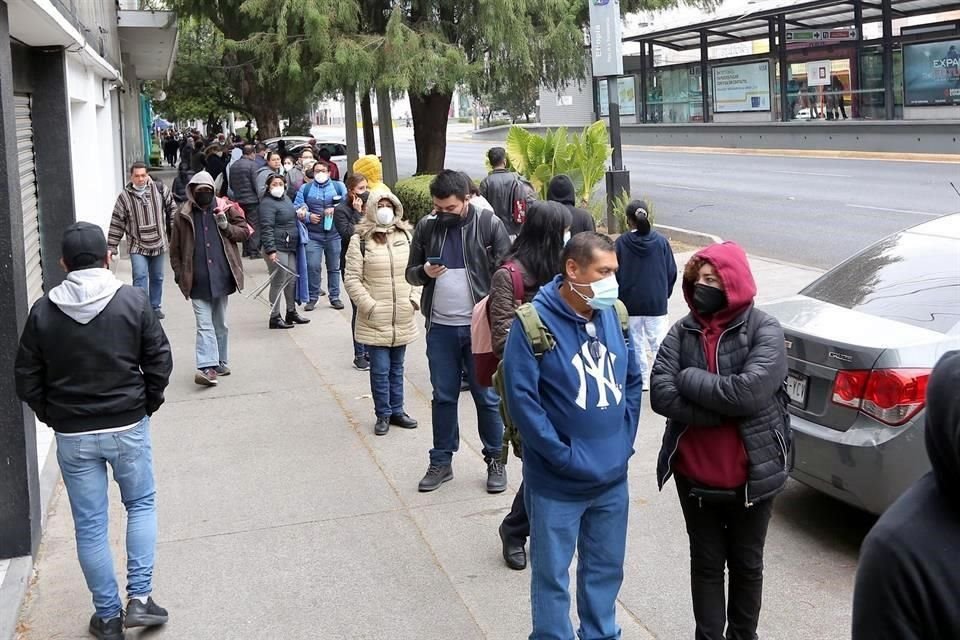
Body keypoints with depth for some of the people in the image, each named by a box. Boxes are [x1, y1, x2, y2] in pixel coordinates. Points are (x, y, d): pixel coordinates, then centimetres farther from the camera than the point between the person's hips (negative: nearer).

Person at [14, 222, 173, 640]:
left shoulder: (43, 311, -4)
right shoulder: (133, 301, -8)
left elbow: (26, 380, 0)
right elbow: (160, 361, -6)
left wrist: (52, 416, 13)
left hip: (73, 435, 1)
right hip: (128, 427, -1)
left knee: (90, 525, 10)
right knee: (141, 504, 19)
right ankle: (139, 597, 10)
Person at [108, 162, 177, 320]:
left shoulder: (159, 189, -4)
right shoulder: (124, 196, -8)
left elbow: (171, 208, 9)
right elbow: (117, 223, -5)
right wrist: (111, 248, -5)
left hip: (158, 244, 3)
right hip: (137, 246, -3)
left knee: (157, 277, 14)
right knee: (140, 276, -15)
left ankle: (155, 307, 30)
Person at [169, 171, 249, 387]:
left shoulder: (225, 209, 4)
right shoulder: (183, 215, 3)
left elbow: (244, 231, 8)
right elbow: (175, 249, 7)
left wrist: (226, 226, -10)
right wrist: (179, 274, 2)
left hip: (221, 277, 2)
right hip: (198, 281, -1)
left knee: (220, 324, 13)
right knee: (204, 325, -8)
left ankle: (220, 363, 25)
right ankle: (208, 367, -15)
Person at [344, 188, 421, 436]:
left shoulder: (406, 236, 8)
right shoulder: (360, 240, -6)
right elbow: (352, 279, -7)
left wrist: (414, 299, 1)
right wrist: (369, 305, -13)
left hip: (403, 319, 4)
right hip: (375, 320, -4)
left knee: (396, 368, 15)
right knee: (380, 369, 0)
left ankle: (396, 411, 26)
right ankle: (383, 415, 14)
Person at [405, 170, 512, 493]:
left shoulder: (489, 224, -7)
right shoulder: (426, 226, 3)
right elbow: (411, 273, 10)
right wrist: (425, 271, -13)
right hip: (440, 327, 3)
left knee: (487, 397, 6)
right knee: (443, 396, 12)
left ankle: (495, 461, 19)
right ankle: (441, 461, 23)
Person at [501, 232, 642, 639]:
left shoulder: (615, 315, 1)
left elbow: (633, 380, 12)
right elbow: (521, 399, -18)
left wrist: (624, 439, 3)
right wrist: (565, 456, -17)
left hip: (613, 478, 5)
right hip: (557, 483, -5)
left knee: (606, 569, 20)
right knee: (552, 575, 9)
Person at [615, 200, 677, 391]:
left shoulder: (621, 242, -10)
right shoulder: (661, 241, -6)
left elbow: (615, 273, -5)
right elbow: (672, 271, 0)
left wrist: (620, 297, 10)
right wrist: (665, 293, 16)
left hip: (630, 303, 0)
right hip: (657, 303, 1)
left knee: (636, 343, 12)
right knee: (658, 341, 7)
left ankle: (642, 380, 17)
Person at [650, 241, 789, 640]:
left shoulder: (764, 331, -10)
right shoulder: (683, 332, -2)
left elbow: (751, 390, -25)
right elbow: (660, 394, -13)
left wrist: (690, 378, -16)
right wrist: (725, 409, -20)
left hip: (750, 476, -2)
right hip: (695, 475, 2)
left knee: (746, 564, 16)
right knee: (706, 564, 15)